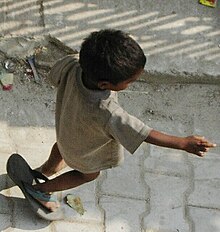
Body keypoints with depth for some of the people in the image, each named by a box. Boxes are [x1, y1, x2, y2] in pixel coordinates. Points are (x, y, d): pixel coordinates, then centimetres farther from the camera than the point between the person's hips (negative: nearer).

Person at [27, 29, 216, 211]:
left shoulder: (72, 66, -35)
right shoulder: (105, 113, -49)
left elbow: (55, 77, -12)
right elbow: (144, 134, -39)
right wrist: (184, 143, -32)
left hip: (65, 124, 5)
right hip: (84, 150, -5)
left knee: (62, 145, 38)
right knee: (89, 174, 28)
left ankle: (48, 168, 70)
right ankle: (40, 190, 43)